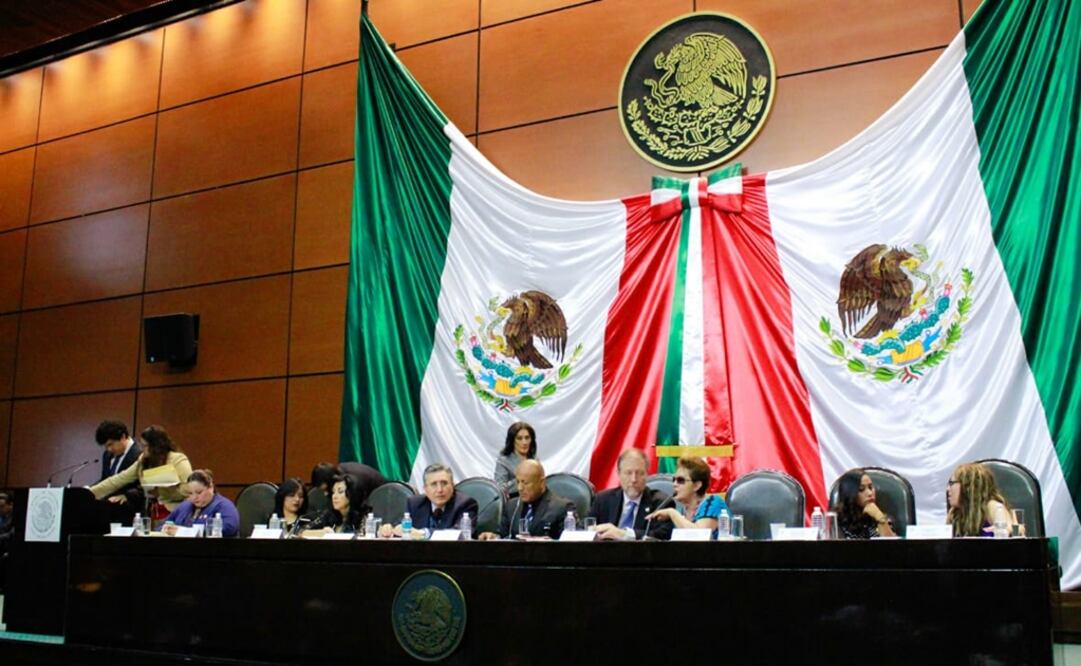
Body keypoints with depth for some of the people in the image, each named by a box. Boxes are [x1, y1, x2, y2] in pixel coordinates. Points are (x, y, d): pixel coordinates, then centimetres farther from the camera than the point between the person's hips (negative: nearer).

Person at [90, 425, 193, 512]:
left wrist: (160, 491, -17)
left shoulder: (178, 460, -10)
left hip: (177, 511, -7)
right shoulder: (143, 461, 9)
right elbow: (119, 480, 10)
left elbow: (189, 489, -18)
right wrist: (90, 493, 4)